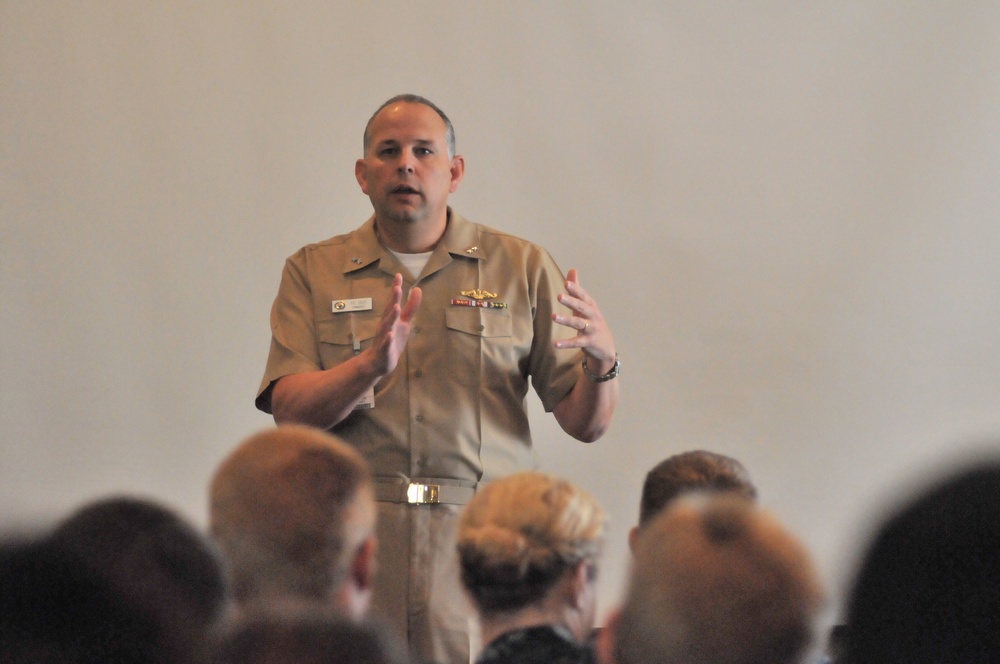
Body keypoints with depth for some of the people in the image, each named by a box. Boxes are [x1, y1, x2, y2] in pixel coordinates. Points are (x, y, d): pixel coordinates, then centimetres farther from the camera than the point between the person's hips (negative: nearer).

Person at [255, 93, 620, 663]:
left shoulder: (523, 268, 10)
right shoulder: (313, 272, 11)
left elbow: (586, 424, 7)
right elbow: (291, 412, -2)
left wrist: (601, 360, -15)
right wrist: (371, 365, -19)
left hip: (480, 549, 0)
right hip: (350, 554, 0)